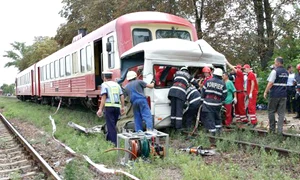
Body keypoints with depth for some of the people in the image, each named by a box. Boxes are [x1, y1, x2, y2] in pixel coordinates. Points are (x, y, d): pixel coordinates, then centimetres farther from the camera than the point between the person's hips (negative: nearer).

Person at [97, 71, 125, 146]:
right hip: (117, 107, 6)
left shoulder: (104, 84, 1)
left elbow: (103, 97, -10)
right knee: (113, 124, 18)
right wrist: (122, 107, 14)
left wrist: (100, 109, -12)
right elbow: (122, 96, 10)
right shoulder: (117, 84, 17)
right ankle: (108, 139, 29)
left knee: (111, 125, -3)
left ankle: (114, 142, -7)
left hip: (109, 106, -5)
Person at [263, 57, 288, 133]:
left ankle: (272, 129, 10)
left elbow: (270, 83, -14)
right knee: (281, 112, 5)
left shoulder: (275, 71, -11)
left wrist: (265, 92, -9)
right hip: (283, 95, 6)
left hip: (274, 94, -5)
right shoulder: (286, 72, 11)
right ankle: (279, 130, 4)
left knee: (271, 111, 7)